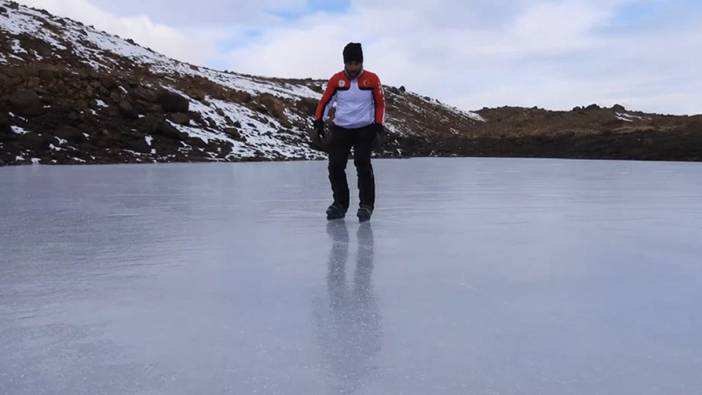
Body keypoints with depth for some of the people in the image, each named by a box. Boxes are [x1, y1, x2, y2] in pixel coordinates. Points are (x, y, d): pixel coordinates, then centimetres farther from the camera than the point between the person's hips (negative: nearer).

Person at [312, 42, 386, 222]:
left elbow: (380, 104, 2)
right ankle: (340, 204, 13)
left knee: (363, 164, -14)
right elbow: (325, 101, 6)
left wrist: (379, 127, -5)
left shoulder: (372, 79, -4)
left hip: (365, 129, -2)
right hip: (340, 129, 2)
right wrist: (318, 123, -1)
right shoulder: (336, 79, -1)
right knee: (335, 166, -3)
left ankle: (366, 205, -5)